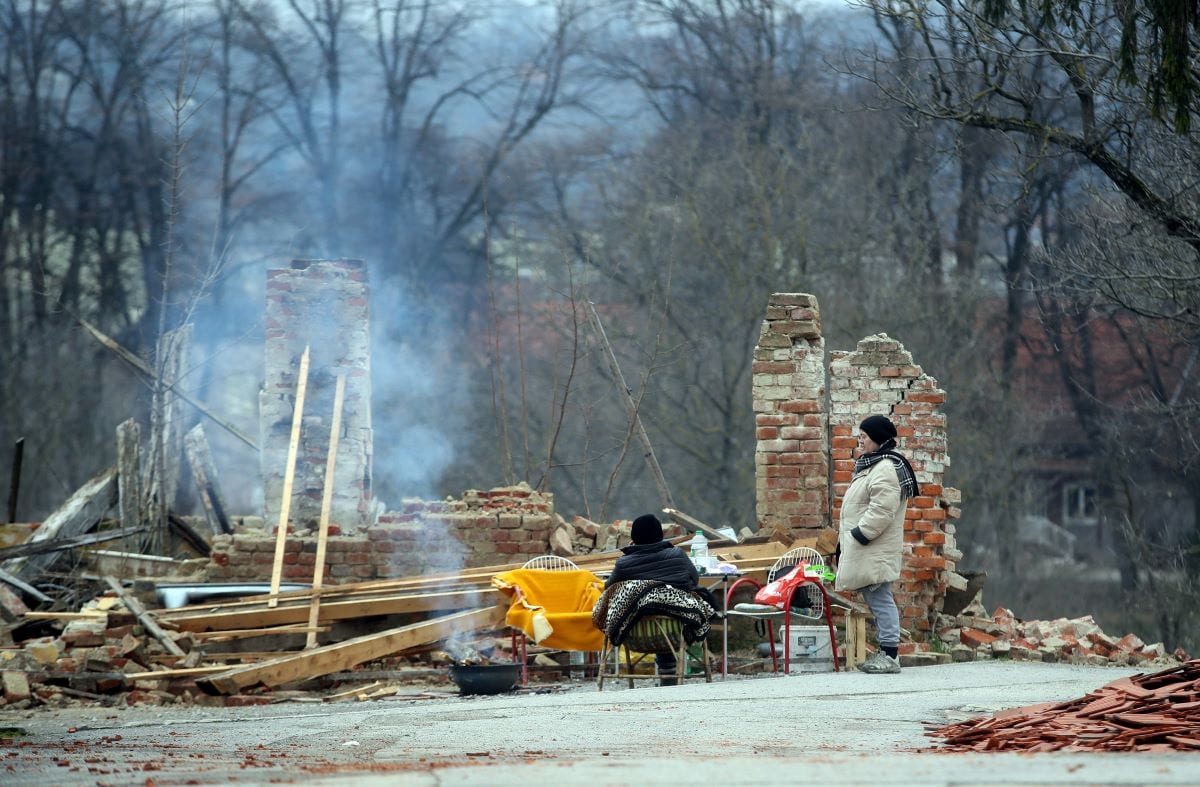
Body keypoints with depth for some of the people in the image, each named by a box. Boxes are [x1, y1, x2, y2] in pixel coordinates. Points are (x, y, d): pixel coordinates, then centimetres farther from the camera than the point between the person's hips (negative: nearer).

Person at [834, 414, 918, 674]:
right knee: (875, 599, 11)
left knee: (880, 599, -9)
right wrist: (847, 540, 21)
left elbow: (881, 511, -23)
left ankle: (889, 654, -8)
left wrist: (859, 534, -20)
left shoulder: (886, 469, -14)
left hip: (876, 551, -11)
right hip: (866, 550, 11)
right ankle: (885, 652, 14)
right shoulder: (872, 466, 21)